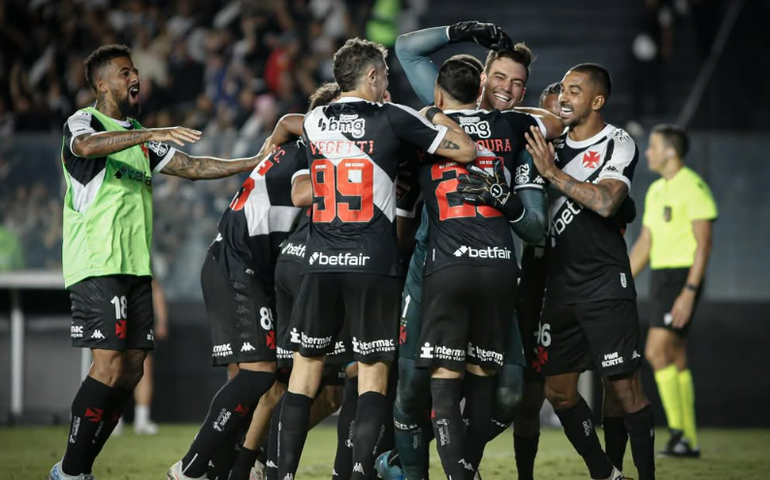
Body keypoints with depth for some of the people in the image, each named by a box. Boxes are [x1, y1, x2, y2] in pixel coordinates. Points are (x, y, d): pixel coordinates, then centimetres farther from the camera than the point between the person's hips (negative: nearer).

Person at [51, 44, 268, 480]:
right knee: (110, 365, -17)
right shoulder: (84, 121, -3)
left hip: (136, 266, 8)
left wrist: (258, 162, 15)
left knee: (132, 369, 3)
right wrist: (151, 134, -38)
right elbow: (86, 146, -27)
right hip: (97, 264, -8)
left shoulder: (140, 136, 22)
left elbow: (193, 167, 22)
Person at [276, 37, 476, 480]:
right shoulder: (392, 118, -3)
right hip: (373, 262, -3)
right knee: (374, 369, 3)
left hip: (321, 261, 3)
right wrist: (438, 116, 15)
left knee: (307, 363, 11)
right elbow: (467, 150, -4)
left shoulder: (314, 122, 10)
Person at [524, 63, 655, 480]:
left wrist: (553, 172, -19)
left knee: (625, 386, -7)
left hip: (605, 285, -6)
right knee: (559, 391, 7)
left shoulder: (618, 145, -6)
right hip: (560, 286, 7)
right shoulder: (551, 145, 12)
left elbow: (606, 203, -23)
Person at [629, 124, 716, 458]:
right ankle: (689, 442, 10)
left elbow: (703, 242, -16)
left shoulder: (692, 187, -11)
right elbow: (645, 243, 21)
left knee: (656, 352, -17)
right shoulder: (656, 190, 16)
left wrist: (689, 292, -22)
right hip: (661, 277, 9)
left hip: (683, 276, -9)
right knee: (675, 358, 7)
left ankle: (678, 431, -14)